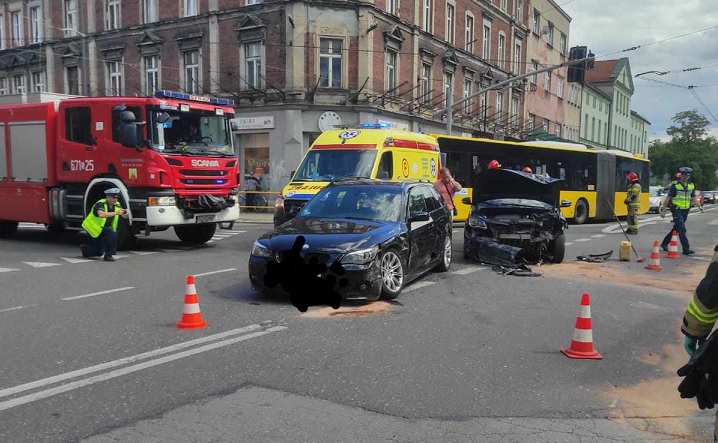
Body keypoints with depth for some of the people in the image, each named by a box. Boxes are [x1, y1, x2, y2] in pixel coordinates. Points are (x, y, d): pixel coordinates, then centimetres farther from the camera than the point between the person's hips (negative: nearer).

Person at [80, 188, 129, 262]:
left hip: (102, 228, 8)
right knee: (111, 234, -32)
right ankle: (108, 255, -21)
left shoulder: (117, 205, -4)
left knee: (98, 253, 13)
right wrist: (116, 213, -49)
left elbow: (124, 216, -3)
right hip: (93, 228, -8)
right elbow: (101, 214, -44)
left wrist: (126, 215, -27)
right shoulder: (101, 204, -24)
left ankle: (85, 249, 39)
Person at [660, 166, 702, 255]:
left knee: (676, 229, 14)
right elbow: (668, 198, -5)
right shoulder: (675, 186, -6)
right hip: (677, 210, -6)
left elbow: (693, 198, 15)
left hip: (685, 211, 6)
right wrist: (663, 210, -8)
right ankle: (686, 249, -12)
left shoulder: (691, 186, 11)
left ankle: (664, 243, 29)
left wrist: (699, 206, -2)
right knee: (682, 230, -13)